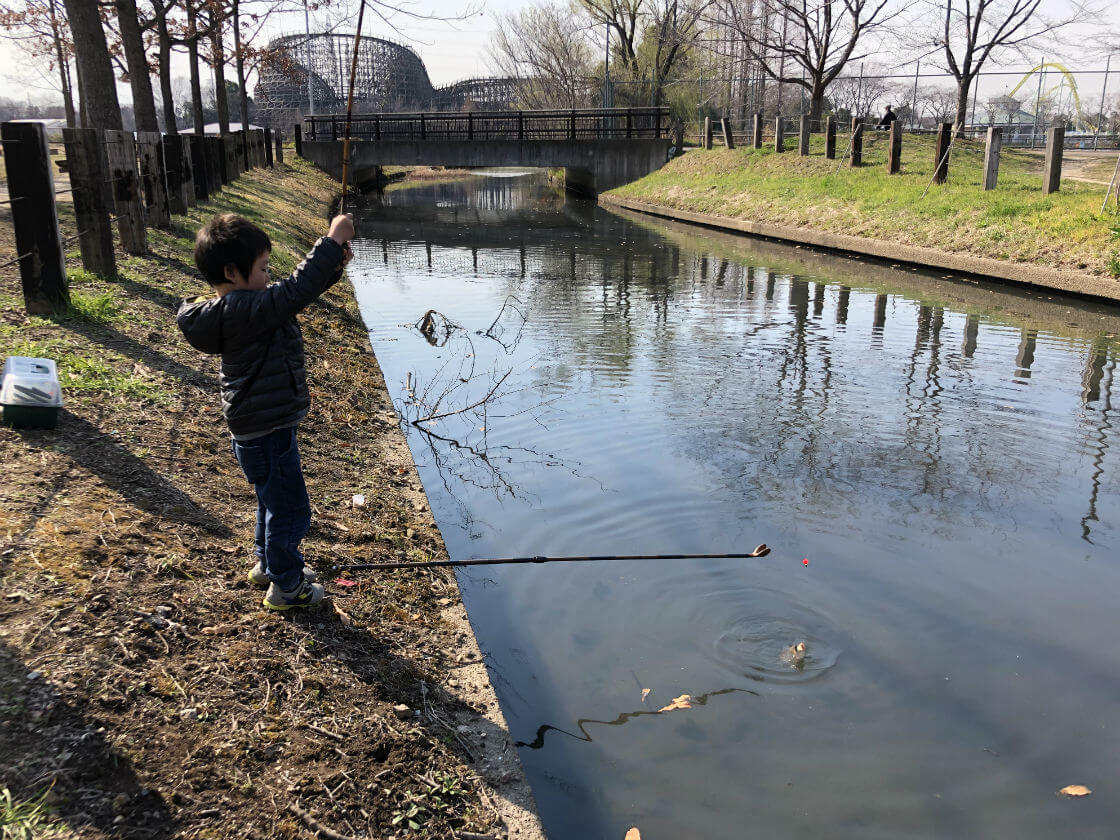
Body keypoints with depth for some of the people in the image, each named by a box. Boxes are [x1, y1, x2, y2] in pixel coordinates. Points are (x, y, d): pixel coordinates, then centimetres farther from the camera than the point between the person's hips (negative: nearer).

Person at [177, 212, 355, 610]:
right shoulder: (245, 311, -27)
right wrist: (331, 241, -25)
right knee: (290, 510, 6)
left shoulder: (238, 307, 3)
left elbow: (296, 292, 8)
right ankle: (286, 586, 22)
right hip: (266, 433, -10)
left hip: (258, 429, 10)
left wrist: (333, 264, -6)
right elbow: (295, 290, -33)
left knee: (273, 500, 28)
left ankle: (267, 563, 47)